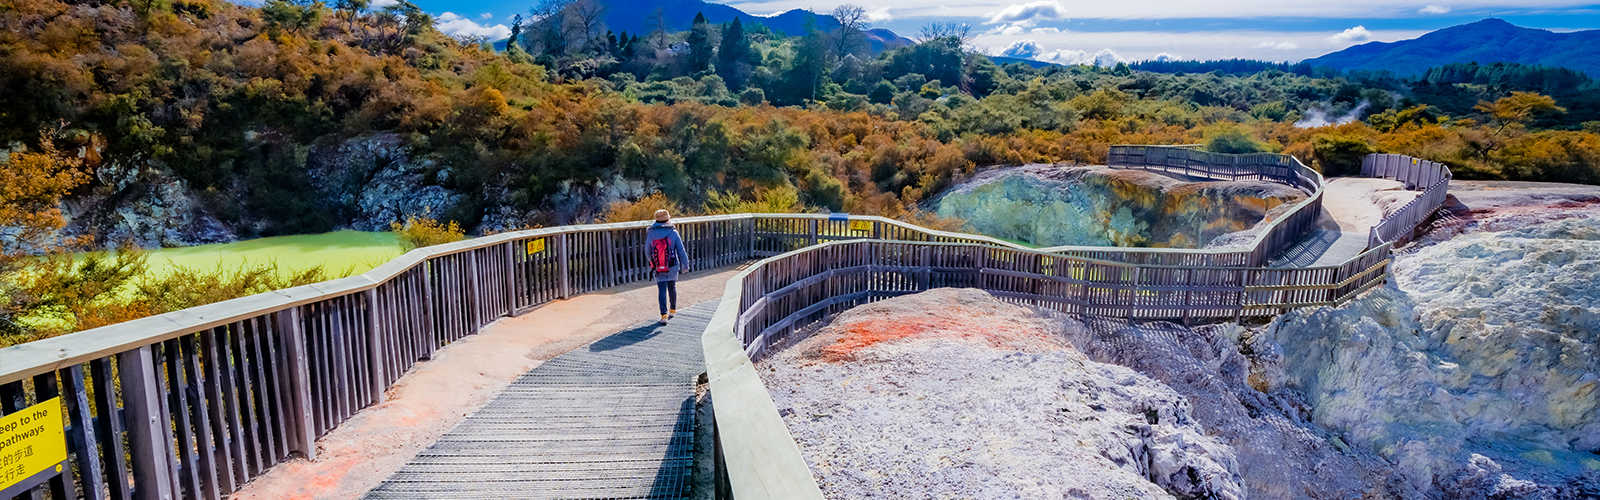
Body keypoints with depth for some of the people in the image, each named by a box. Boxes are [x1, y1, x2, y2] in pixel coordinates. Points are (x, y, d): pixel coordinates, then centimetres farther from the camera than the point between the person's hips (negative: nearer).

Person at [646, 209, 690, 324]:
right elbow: (681, 251, -9)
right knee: (672, 288, 19)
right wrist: (685, 266, 1)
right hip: (672, 267, 0)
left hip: (658, 269, 0)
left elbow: (647, 251, 8)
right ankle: (672, 310, 34)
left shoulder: (651, 234, -6)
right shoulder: (673, 233, -11)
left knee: (662, 291, 2)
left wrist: (651, 261, 29)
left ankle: (664, 315, -10)